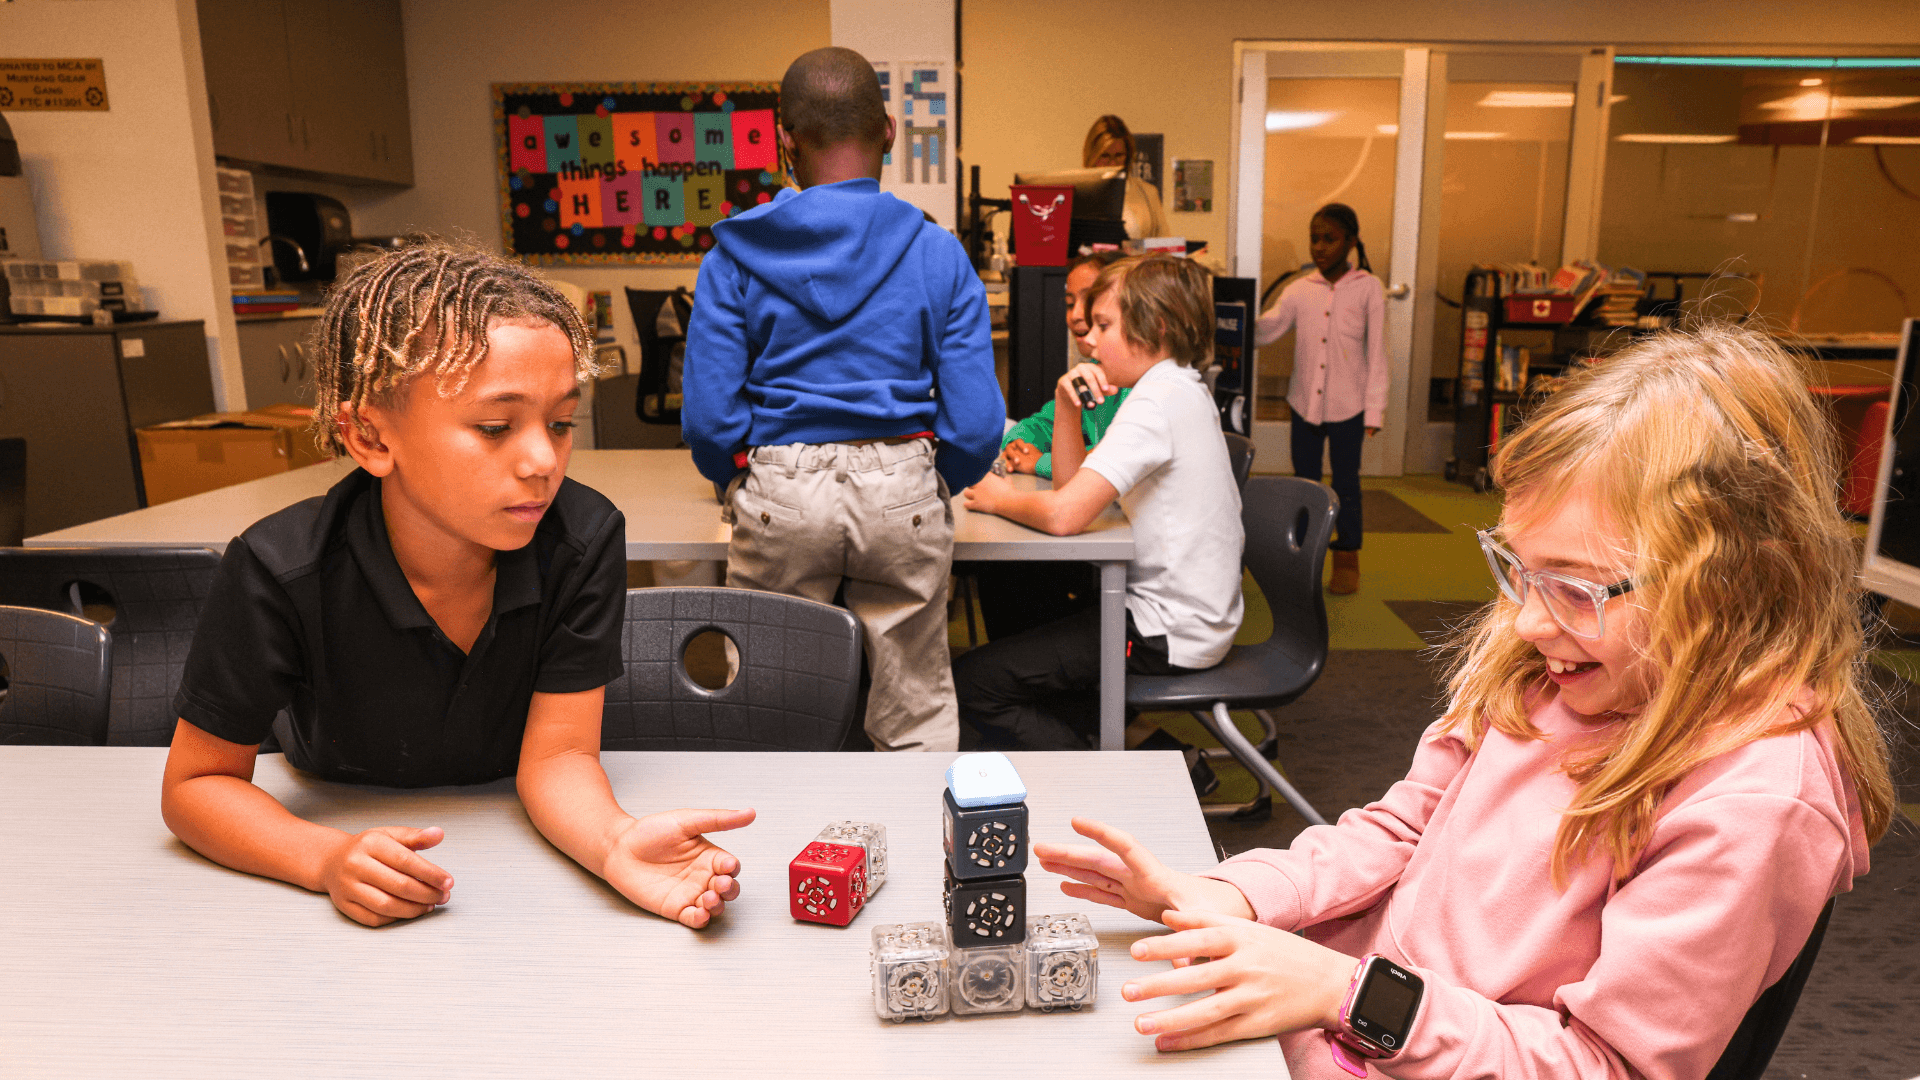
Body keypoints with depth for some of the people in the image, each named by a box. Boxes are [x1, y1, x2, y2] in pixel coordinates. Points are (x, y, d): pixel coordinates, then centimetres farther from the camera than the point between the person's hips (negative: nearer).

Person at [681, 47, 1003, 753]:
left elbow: (708, 416, -5)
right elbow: (977, 421, -5)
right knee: (917, 713, 15)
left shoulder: (735, 256, -2)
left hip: (779, 495, 0)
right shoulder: (938, 252, -2)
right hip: (904, 491, 1)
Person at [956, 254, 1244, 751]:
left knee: (969, 682, -11)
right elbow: (1073, 481, 12)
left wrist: (999, 498, -10)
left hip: (1169, 634, -11)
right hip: (1198, 615, 11)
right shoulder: (1183, 392, 12)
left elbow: (1064, 515, -29)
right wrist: (1066, 405, -4)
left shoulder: (1157, 403, -20)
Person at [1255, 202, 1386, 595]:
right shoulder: (1299, 289, 4)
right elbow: (1264, 330, -3)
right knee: (1304, 481, 10)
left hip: (1348, 404, -2)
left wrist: (1375, 409, -6)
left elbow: (1377, 353, -3)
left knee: (1345, 481, 7)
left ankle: (1347, 558, 21)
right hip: (1305, 401, 3)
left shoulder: (1368, 288, -2)